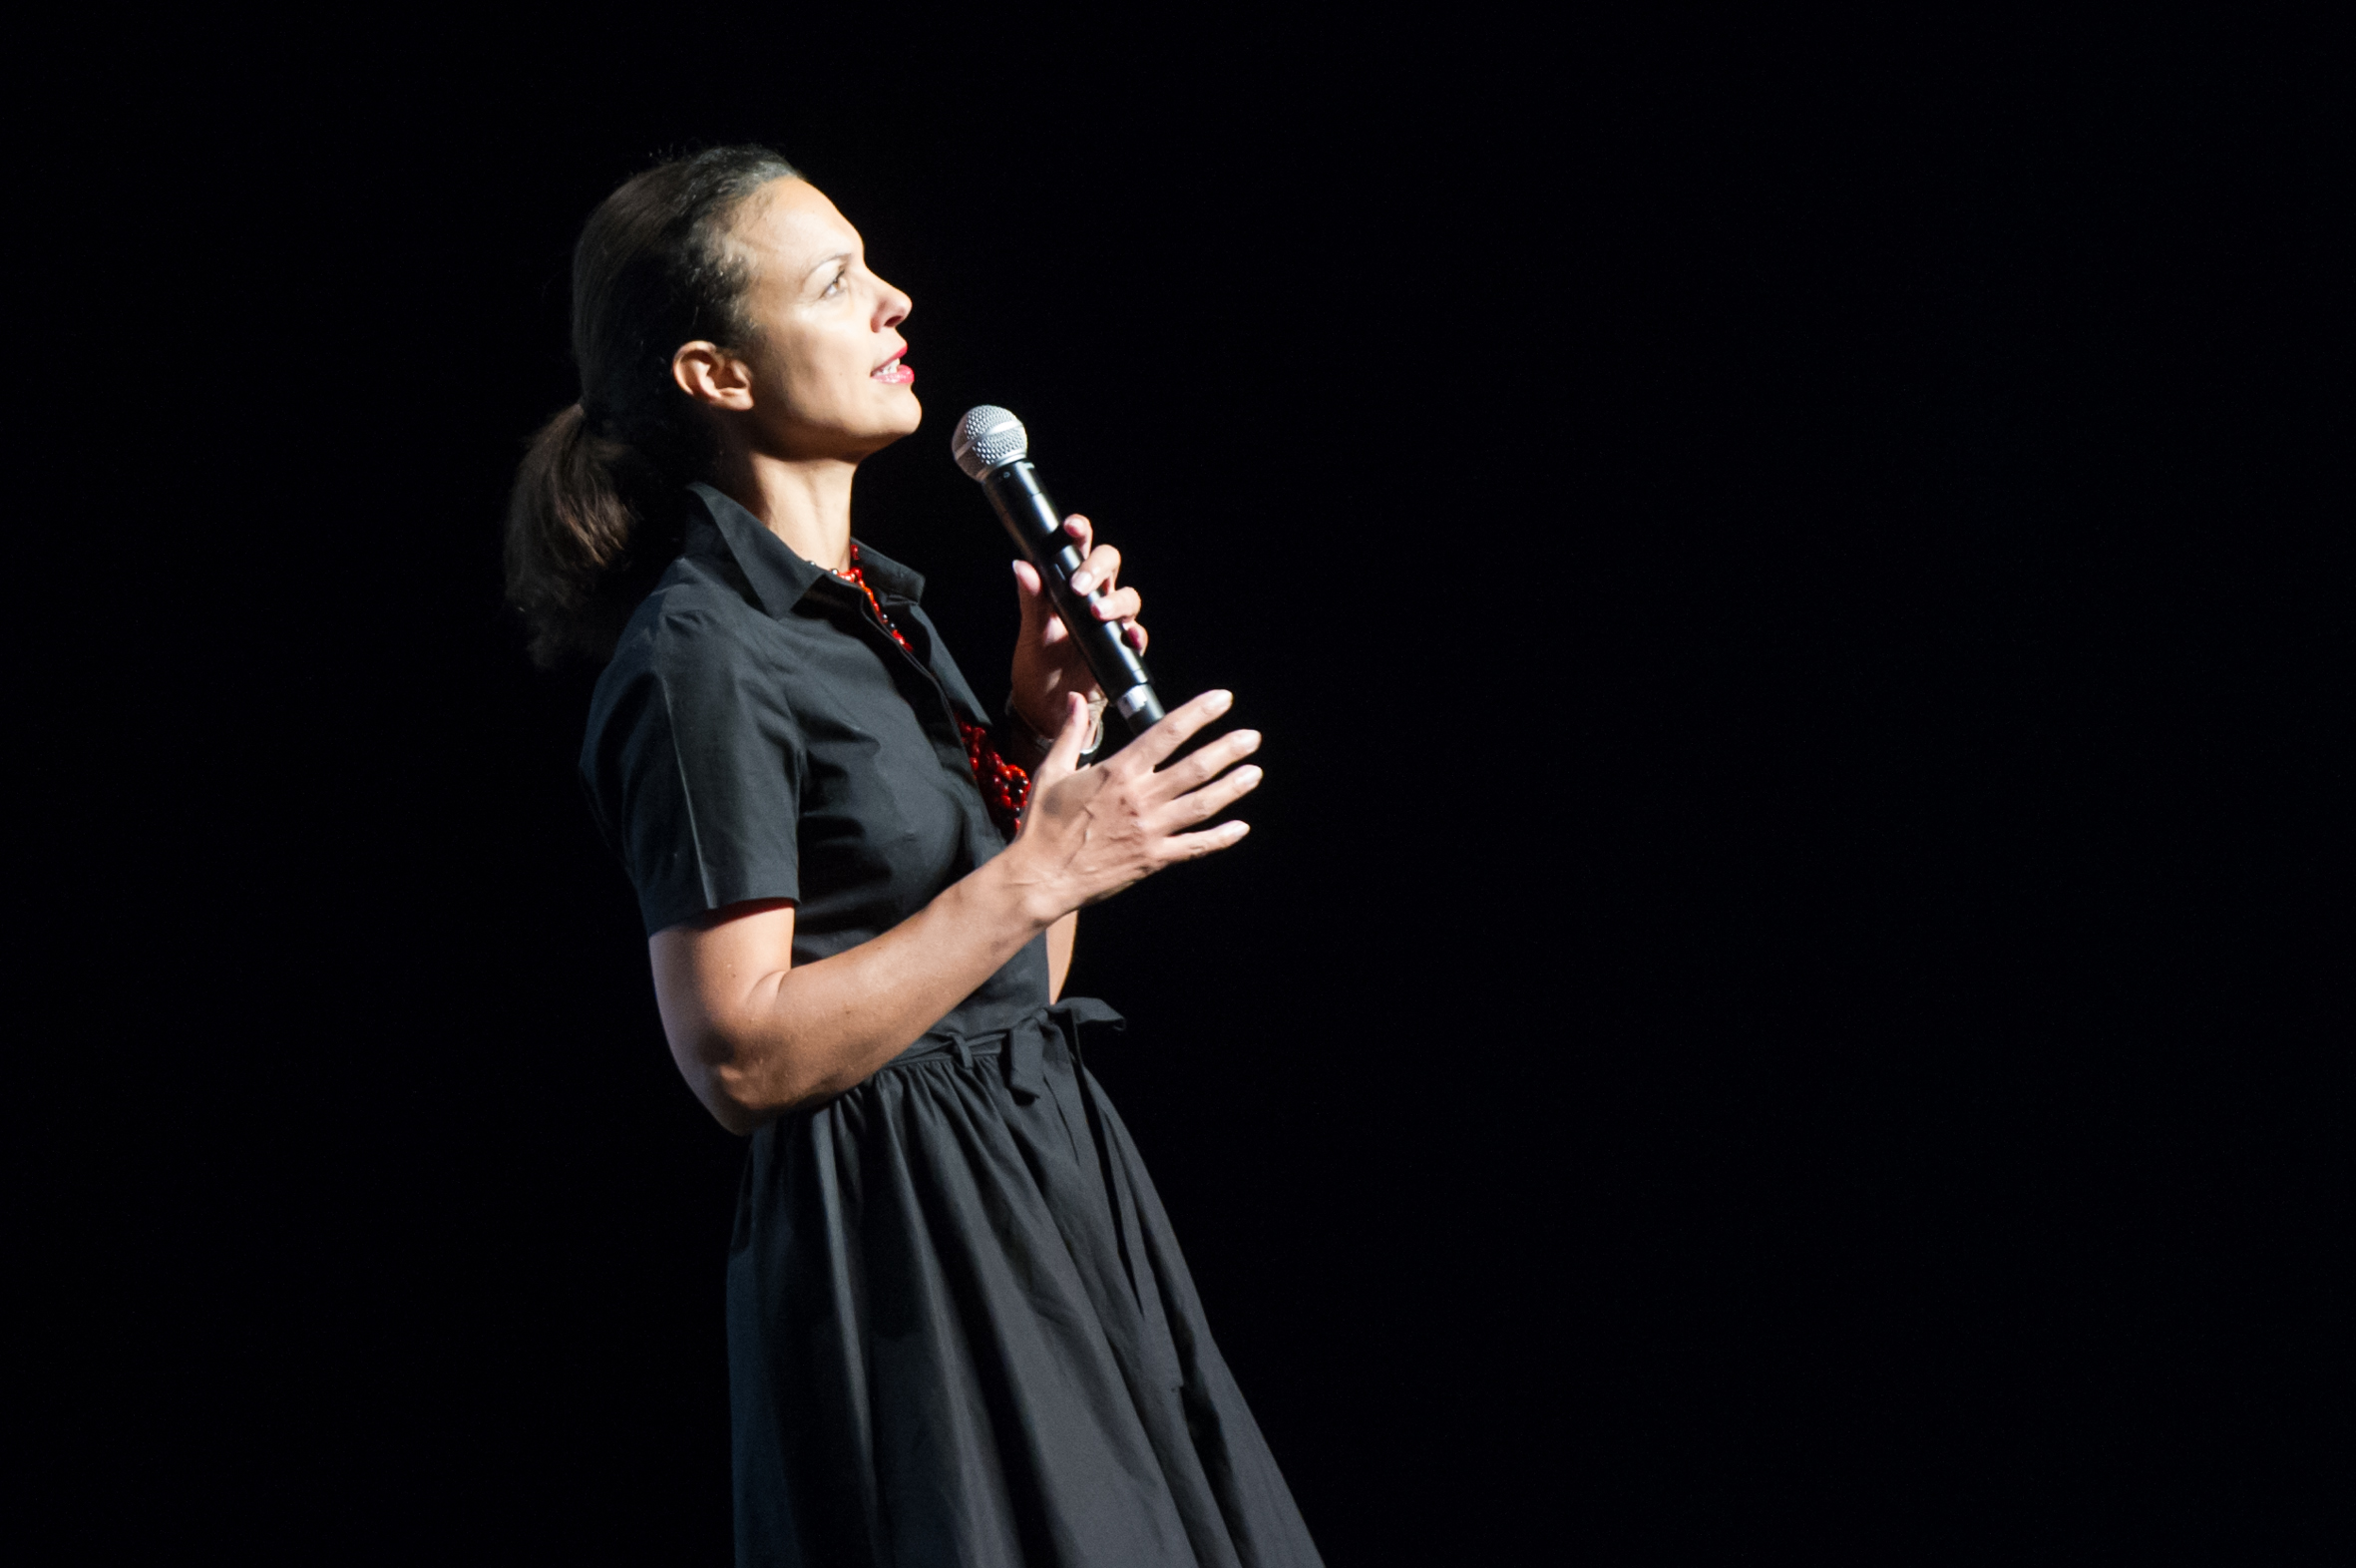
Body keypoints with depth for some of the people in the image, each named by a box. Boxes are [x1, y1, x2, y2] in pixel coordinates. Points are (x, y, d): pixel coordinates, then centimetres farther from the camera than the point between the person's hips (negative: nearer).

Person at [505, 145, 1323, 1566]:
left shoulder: (871, 610, 14)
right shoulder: (698, 658, -14)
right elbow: (740, 1052, -20)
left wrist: (1052, 733, 4)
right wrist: (1037, 874, -20)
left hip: (1040, 1203, 9)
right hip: (905, 1255, -9)